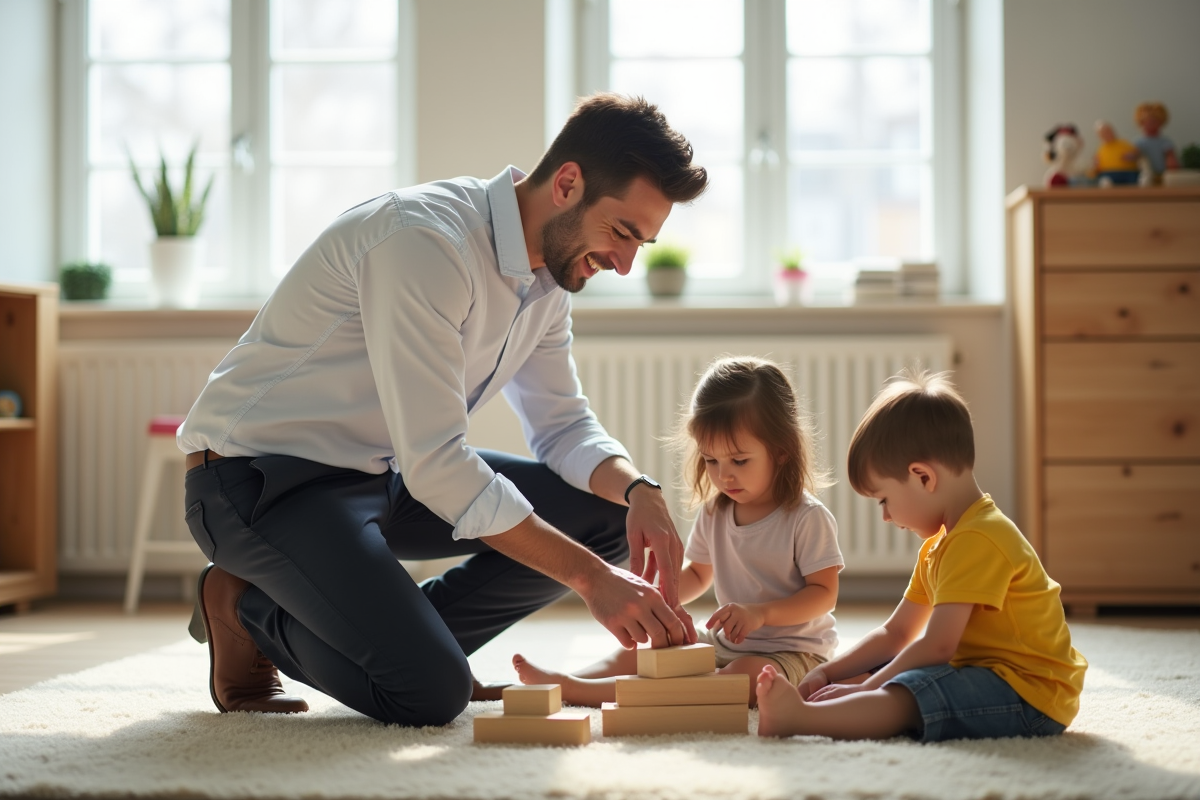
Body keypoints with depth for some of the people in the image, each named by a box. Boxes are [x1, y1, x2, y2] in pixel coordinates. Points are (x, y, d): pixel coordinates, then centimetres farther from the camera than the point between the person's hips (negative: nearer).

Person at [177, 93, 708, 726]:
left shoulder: (549, 273, 4)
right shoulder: (425, 242, -26)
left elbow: (562, 424, 11)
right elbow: (435, 462, -30)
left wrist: (638, 490, -12)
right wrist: (591, 577, -29)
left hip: (381, 476, 9)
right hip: (261, 479, -9)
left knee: (610, 511, -1)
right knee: (432, 694, -26)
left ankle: (405, 642, 2)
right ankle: (249, 610, 0)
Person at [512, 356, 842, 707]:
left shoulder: (808, 518, -15)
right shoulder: (714, 513, 5)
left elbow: (824, 593, -16)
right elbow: (698, 573, 19)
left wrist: (760, 613, -28)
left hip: (791, 652, -8)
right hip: (725, 642, 8)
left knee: (745, 676, -37)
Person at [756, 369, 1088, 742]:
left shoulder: (976, 541, -18)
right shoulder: (938, 544, 18)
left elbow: (937, 645, -22)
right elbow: (896, 633, 20)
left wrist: (867, 688, -15)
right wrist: (827, 673, 9)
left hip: (1030, 694, -11)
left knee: (903, 697, -32)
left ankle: (797, 717, -46)